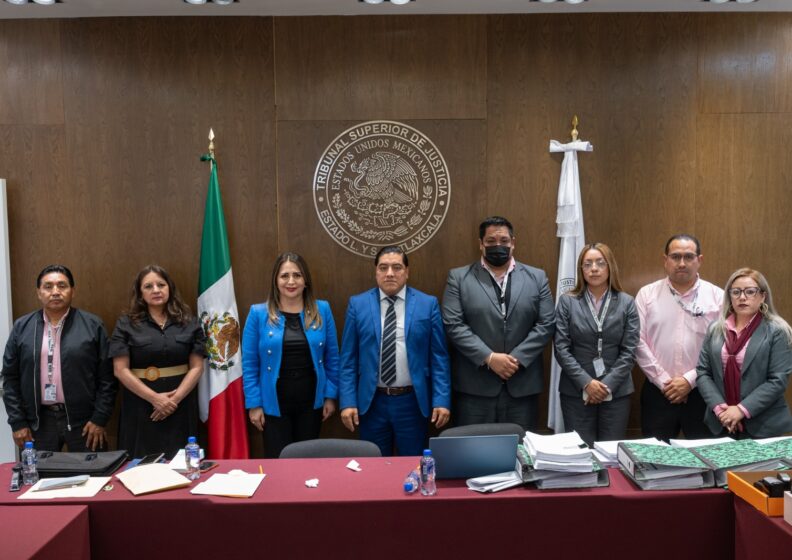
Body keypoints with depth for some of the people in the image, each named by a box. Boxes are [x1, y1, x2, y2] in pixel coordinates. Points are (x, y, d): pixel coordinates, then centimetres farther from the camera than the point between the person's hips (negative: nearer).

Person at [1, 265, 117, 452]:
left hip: (84, 420, -2)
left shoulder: (92, 325, -3)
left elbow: (106, 377, -3)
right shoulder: (22, 327, 5)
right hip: (39, 421, 2)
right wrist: (18, 422, 2)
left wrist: (100, 419, -7)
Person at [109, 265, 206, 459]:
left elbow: (196, 367, 1)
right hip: (140, 406, -1)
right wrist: (154, 398, -13)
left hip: (181, 406, 1)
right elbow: (121, 370, -5)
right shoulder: (126, 324, 2)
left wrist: (176, 398, -13)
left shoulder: (188, 323, 5)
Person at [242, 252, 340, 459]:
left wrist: (330, 395, 2)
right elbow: (249, 363, -3)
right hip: (274, 405, -2)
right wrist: (254, 404, -5)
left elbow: (332, 357, 4)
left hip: (311, 403, 2)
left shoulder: (322, 310, -1)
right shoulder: (258, 313, -6)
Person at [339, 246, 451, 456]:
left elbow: (439, 357, -1)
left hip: (412, 401, 0)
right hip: (372, 402, 1)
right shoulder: (358, 304, 1)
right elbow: (348, 358, 1)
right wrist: (348, 401, -5)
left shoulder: (428, 304, -1)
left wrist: (442, 400, -7)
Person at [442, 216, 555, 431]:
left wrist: (516, 358, -10)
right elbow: (453, 325, -6)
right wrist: (489, 358, -15)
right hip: (475, 386, -1)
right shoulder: (459, 278, 2)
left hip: (523, 386, 2)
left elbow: (546, 324, 2)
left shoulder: (537, 277, 9)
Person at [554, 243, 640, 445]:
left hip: (616, 391, 1)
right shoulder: (567, 302, 0)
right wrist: (586, 382, -13)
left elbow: (629, 351, -1)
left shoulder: (627, 303, 3)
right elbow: (561, 348, -4)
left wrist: (608, 384, -10)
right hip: (576, 391, -1)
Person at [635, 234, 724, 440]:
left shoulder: (717, 296, 1)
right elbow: (639, 343, -2)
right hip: (657, 392, 1)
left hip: (701, 392, 0)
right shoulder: (647, 294, 3)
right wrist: (664, 381, -7)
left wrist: (690, 380, -10)